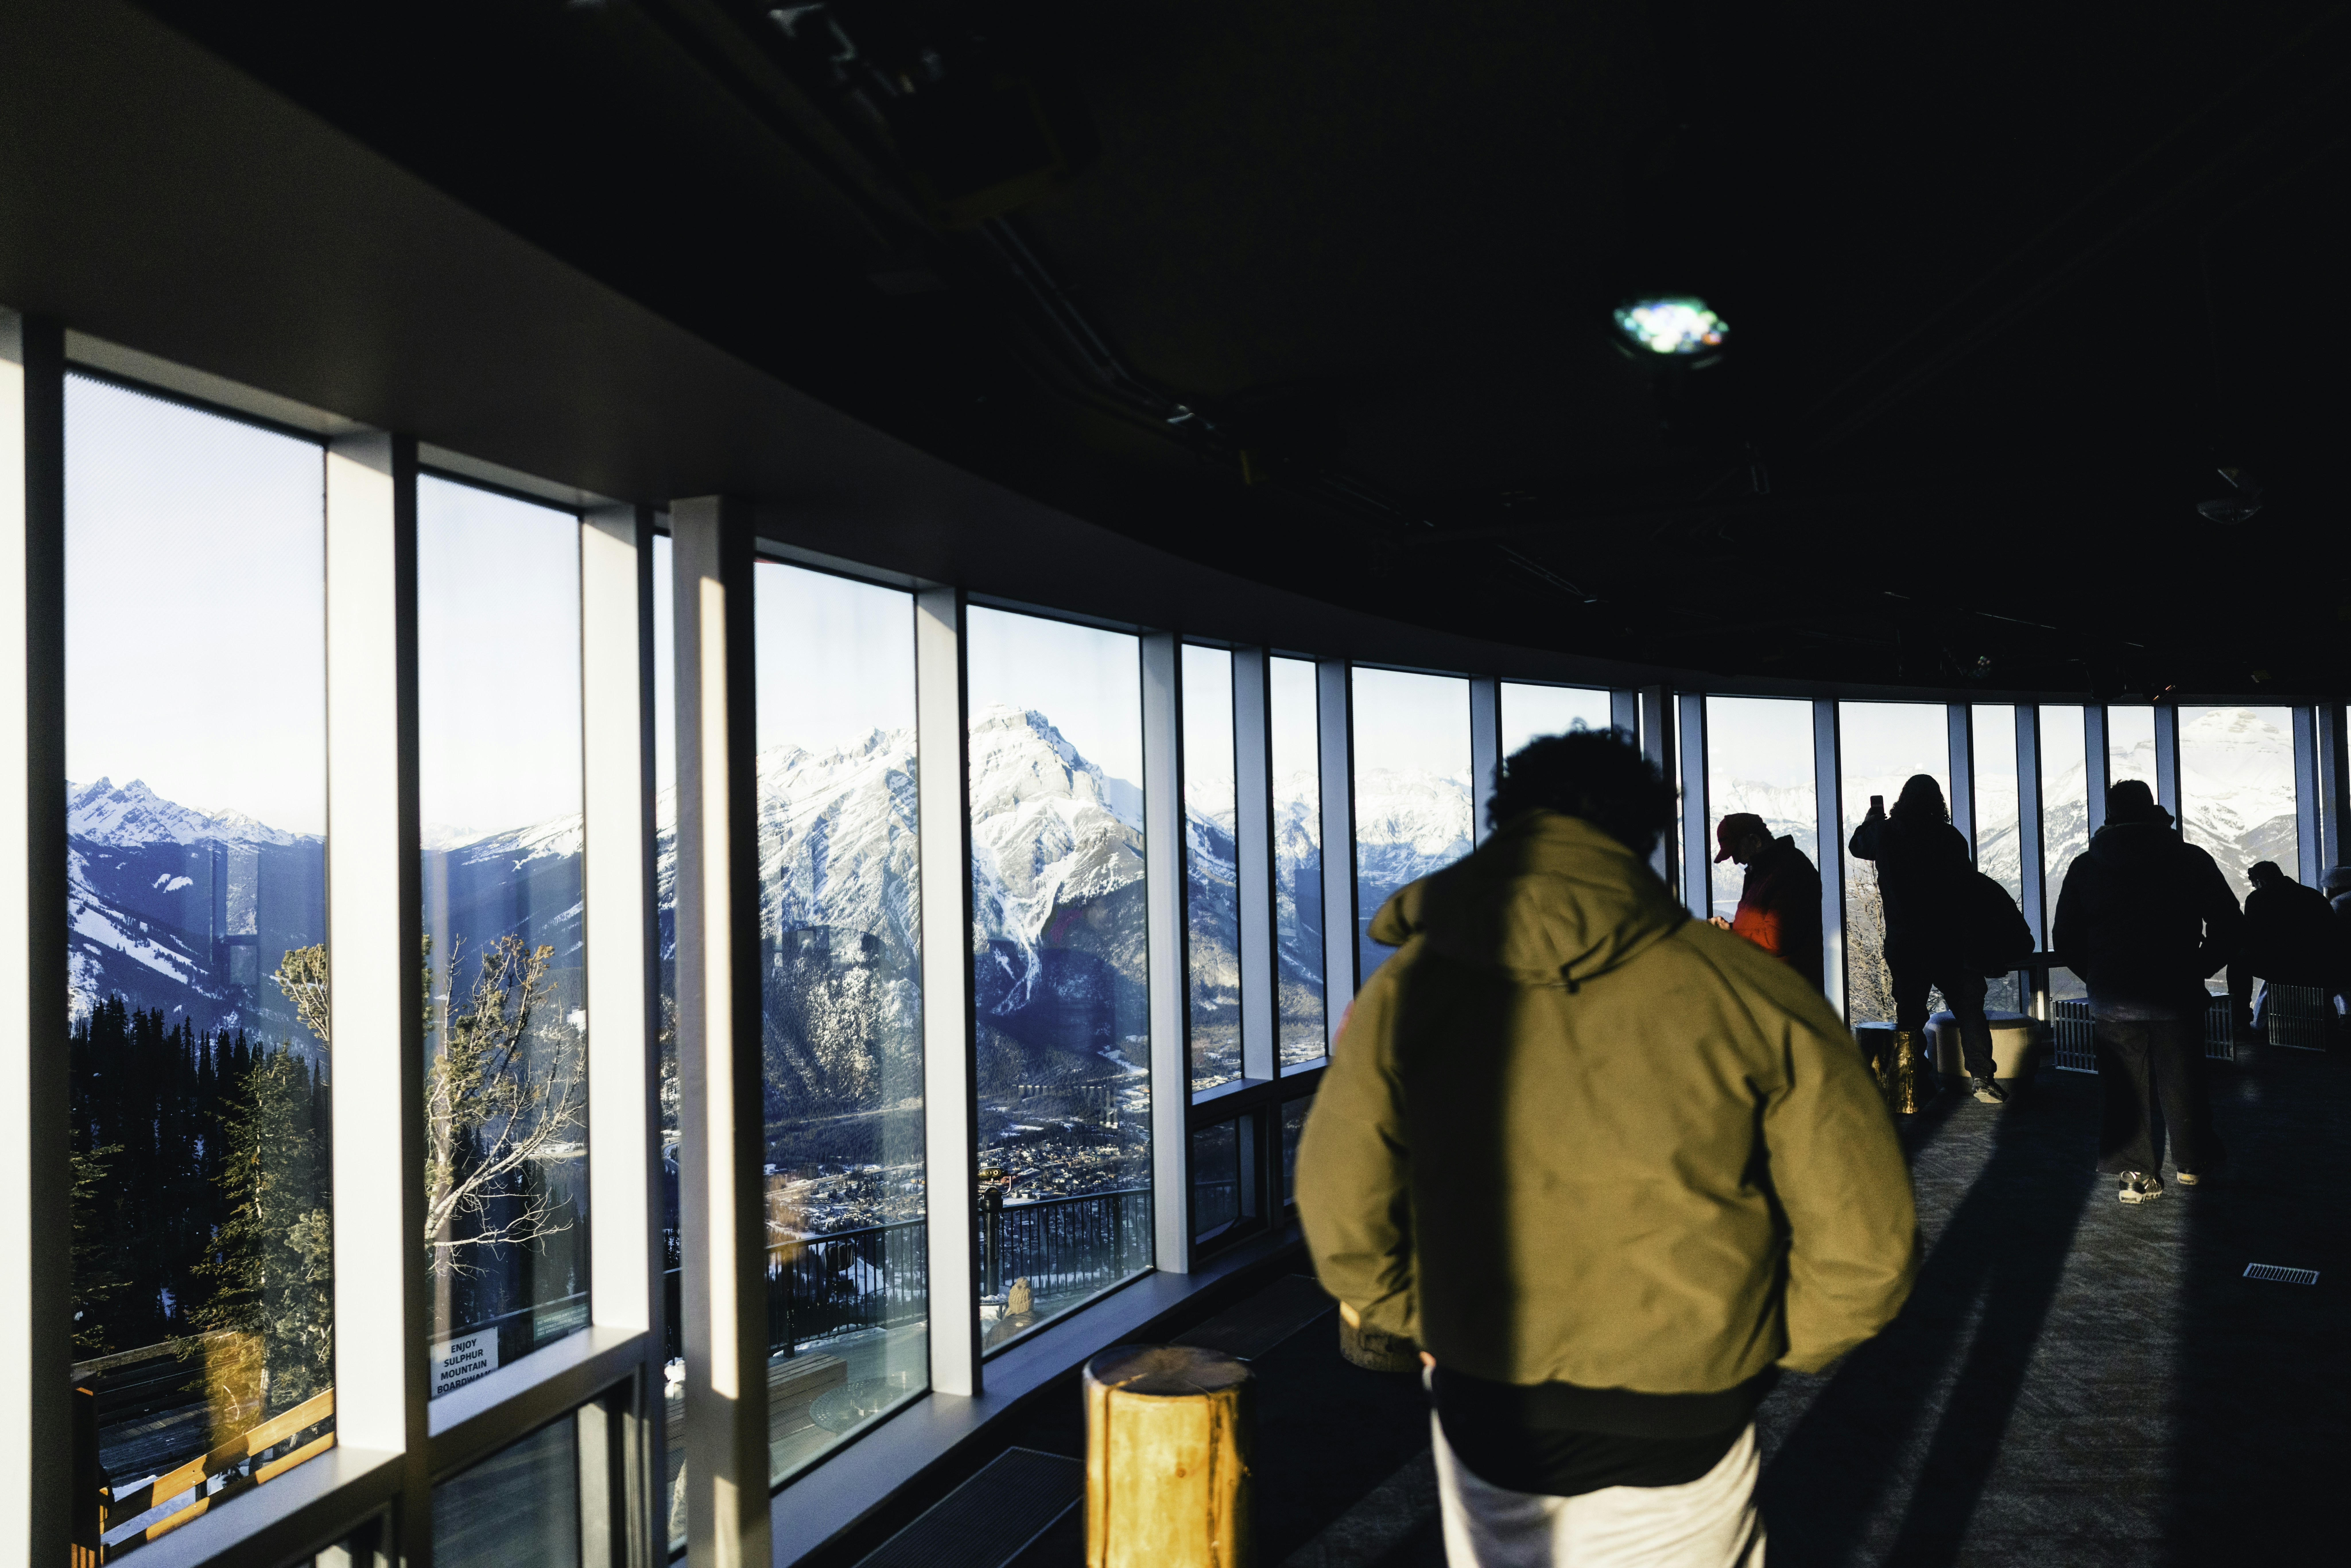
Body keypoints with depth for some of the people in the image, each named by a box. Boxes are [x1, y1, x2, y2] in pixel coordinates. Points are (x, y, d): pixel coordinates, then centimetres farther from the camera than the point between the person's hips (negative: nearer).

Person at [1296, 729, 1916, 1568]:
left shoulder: (1406, 991, -10)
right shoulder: (1748, 989, -12)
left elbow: (1344, 1227, -9)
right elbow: (1864, 1246, -10)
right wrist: (1764, 1347, 8)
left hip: (1489, 1424, 1)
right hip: (1682, 1432, 0)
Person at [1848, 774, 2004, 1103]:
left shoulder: (1885, 833, -3)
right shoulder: (1949, 837, -7)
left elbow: (1857, 844, 19)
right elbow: (1965, 882, -1)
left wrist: (1875, 813, 36)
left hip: (1903, 943, 2)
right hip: (1947, 941, -1)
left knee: (1909, 1014, 9)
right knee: (1969, 1011, 7)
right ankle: (1983, 1079, 2)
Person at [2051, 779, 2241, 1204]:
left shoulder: (2085, 867, 3)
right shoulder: (2191, 859, 0)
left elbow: (2064, 940, 5)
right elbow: (2229, 923, 2)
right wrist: (2196, 969, 13)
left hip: (2112, 999, 0)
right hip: (2178, 995, 0)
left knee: (2125, 1089, 6)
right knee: (2183, 1085, 13)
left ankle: (2138, 1174, 7)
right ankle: (2192, 1164, 28)